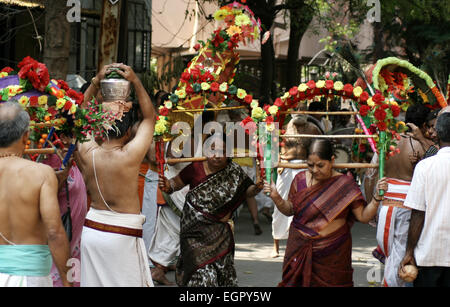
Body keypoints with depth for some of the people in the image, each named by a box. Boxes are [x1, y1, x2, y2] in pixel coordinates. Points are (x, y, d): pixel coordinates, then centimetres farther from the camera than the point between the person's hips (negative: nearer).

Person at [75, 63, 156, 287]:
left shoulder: (87, 153, -5)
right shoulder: (131, 155, -16)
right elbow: (150, 117, -2)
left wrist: (96, 82, 11)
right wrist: (135, 81, 1)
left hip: (91, 232, 5)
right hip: (123, 235, -5)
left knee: (93, 282, 11)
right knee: (127, 283, 2)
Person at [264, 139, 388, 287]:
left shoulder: (345, 183, -4)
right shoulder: (300, 179, 3)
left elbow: (363, 216, -4)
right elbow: (290, 210, 12)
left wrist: (377, 198, -18)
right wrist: (276, 198, -5)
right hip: (299, 250, 2)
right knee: (295, 283, 2)